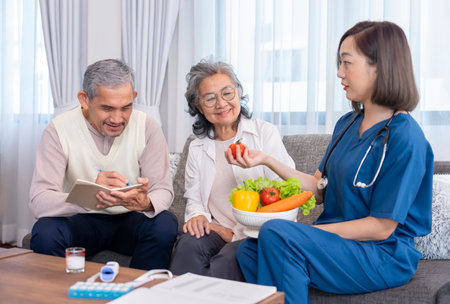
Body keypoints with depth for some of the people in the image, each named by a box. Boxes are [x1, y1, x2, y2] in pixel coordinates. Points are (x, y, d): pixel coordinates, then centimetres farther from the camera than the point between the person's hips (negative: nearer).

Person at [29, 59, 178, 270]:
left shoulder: (146, 127, -9)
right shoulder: (59, 130, -13)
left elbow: (163, 190, -10)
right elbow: (39, 201, -22)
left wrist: (146, 203, -37)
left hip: (130, 220, 1)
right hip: (83, 221, -1)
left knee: (165, 225, -29)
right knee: (44, 232, -30)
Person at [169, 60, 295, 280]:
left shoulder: (266, 133, 2)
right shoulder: (197, 149, 17)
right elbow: (193, 198, 18)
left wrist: (237, 233, -10)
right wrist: (197, 216, -8)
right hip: (218, 231, 4)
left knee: (229, 257, -34)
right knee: (187, 244, -29)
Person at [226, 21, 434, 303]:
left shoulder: (405, 138, -16)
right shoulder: (347, 124, 10)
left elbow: (381, 227, -16)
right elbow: (319, 187, 11)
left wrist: (313, 231, -15)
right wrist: (266, 160, 5)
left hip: (384, 256, -8)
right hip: (336, 238, 8)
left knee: (276, 234, -28)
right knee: (248, 250, -12)